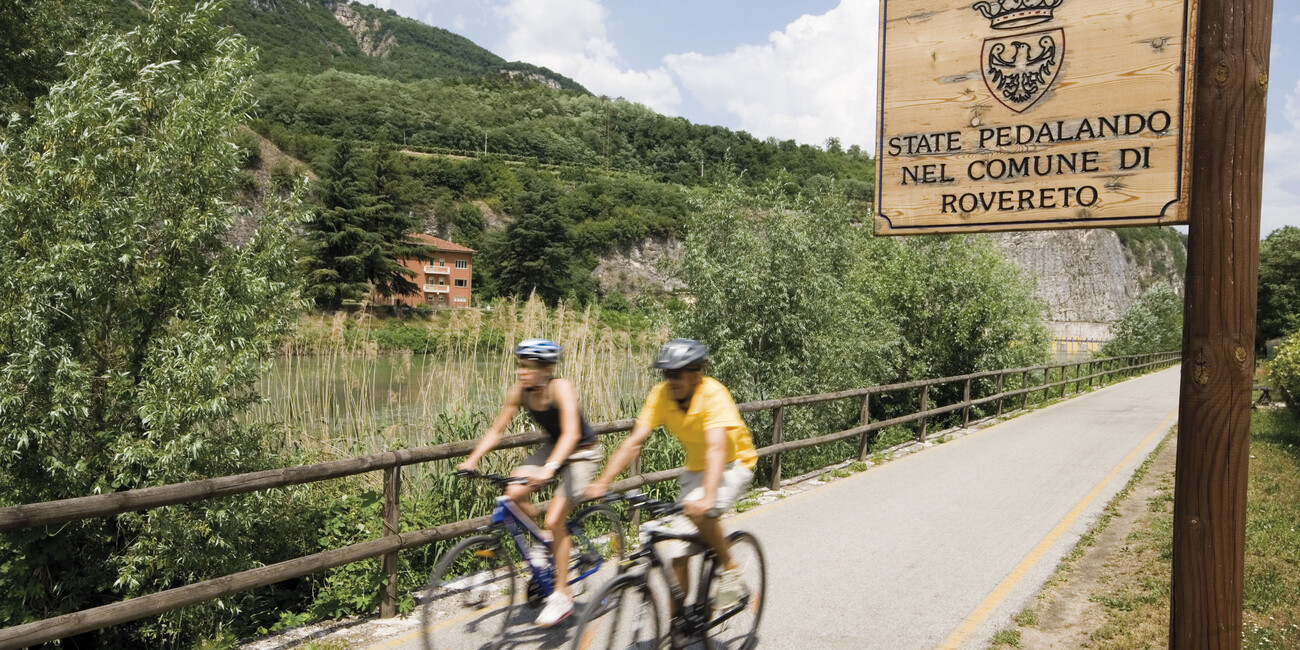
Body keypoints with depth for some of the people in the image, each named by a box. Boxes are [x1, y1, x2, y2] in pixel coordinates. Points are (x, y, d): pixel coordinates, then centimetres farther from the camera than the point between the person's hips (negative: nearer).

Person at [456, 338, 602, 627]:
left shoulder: (560, 388, -30)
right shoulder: (519, 392, -13)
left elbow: (571, 433, -41)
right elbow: (495, 430, -8)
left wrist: (549, 468, -55)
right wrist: (471, 459, -22)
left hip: (582, 453, -6)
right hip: (553, 448, 6)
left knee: (554, 520, -16)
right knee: (514, 494, -18)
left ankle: (562, 596, 0)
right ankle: (548, 543, 10)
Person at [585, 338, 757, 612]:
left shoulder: (713, 394, -30)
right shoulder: (661, 395, -16)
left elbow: (716, 448, -42)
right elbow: (633, 442, -18)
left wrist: (706, 498, -55)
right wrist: (602, 482, -29)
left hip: (733, 464, -5)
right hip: (695, 468, 5)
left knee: (698, 512, -33)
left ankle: (730, 569, -8)